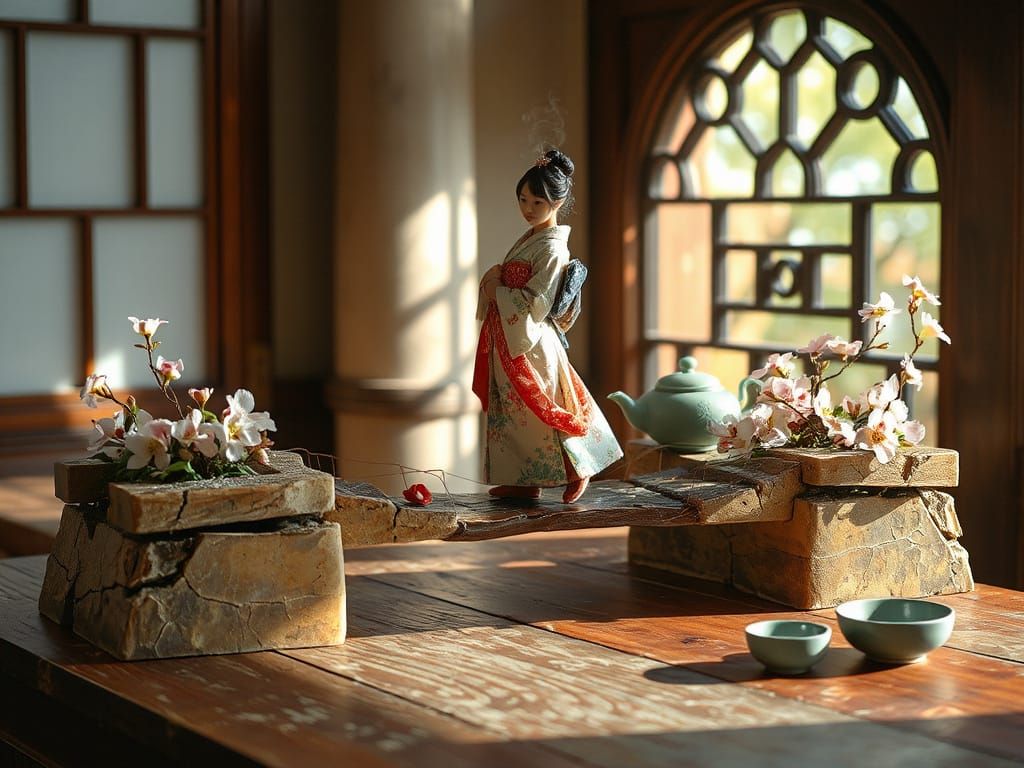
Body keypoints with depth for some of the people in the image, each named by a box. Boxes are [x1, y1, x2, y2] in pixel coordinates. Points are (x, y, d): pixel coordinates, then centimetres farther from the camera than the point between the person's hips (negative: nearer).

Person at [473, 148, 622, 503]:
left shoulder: (552, 248, -16)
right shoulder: (529, 238, 12)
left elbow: (535, 303, -21)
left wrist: (496, 291, -12)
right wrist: (495, 277, 3)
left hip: (530, 342, -9)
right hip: (508, 340, 9)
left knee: (538, 411, -2)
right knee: (512, 410, 11)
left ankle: (577, 471, 11)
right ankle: (525, 481, 18)